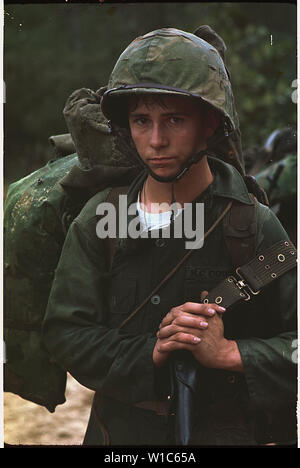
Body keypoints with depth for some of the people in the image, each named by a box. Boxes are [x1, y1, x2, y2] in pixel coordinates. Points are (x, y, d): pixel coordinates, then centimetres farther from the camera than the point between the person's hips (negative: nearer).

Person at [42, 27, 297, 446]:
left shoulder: (254, 224, -11)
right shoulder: (99, 219, -4)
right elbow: (64, 332, -8)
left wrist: (228, 353, -24)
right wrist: (149, 354, -20)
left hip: (225, 431, -2)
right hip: (118, 430, 3)